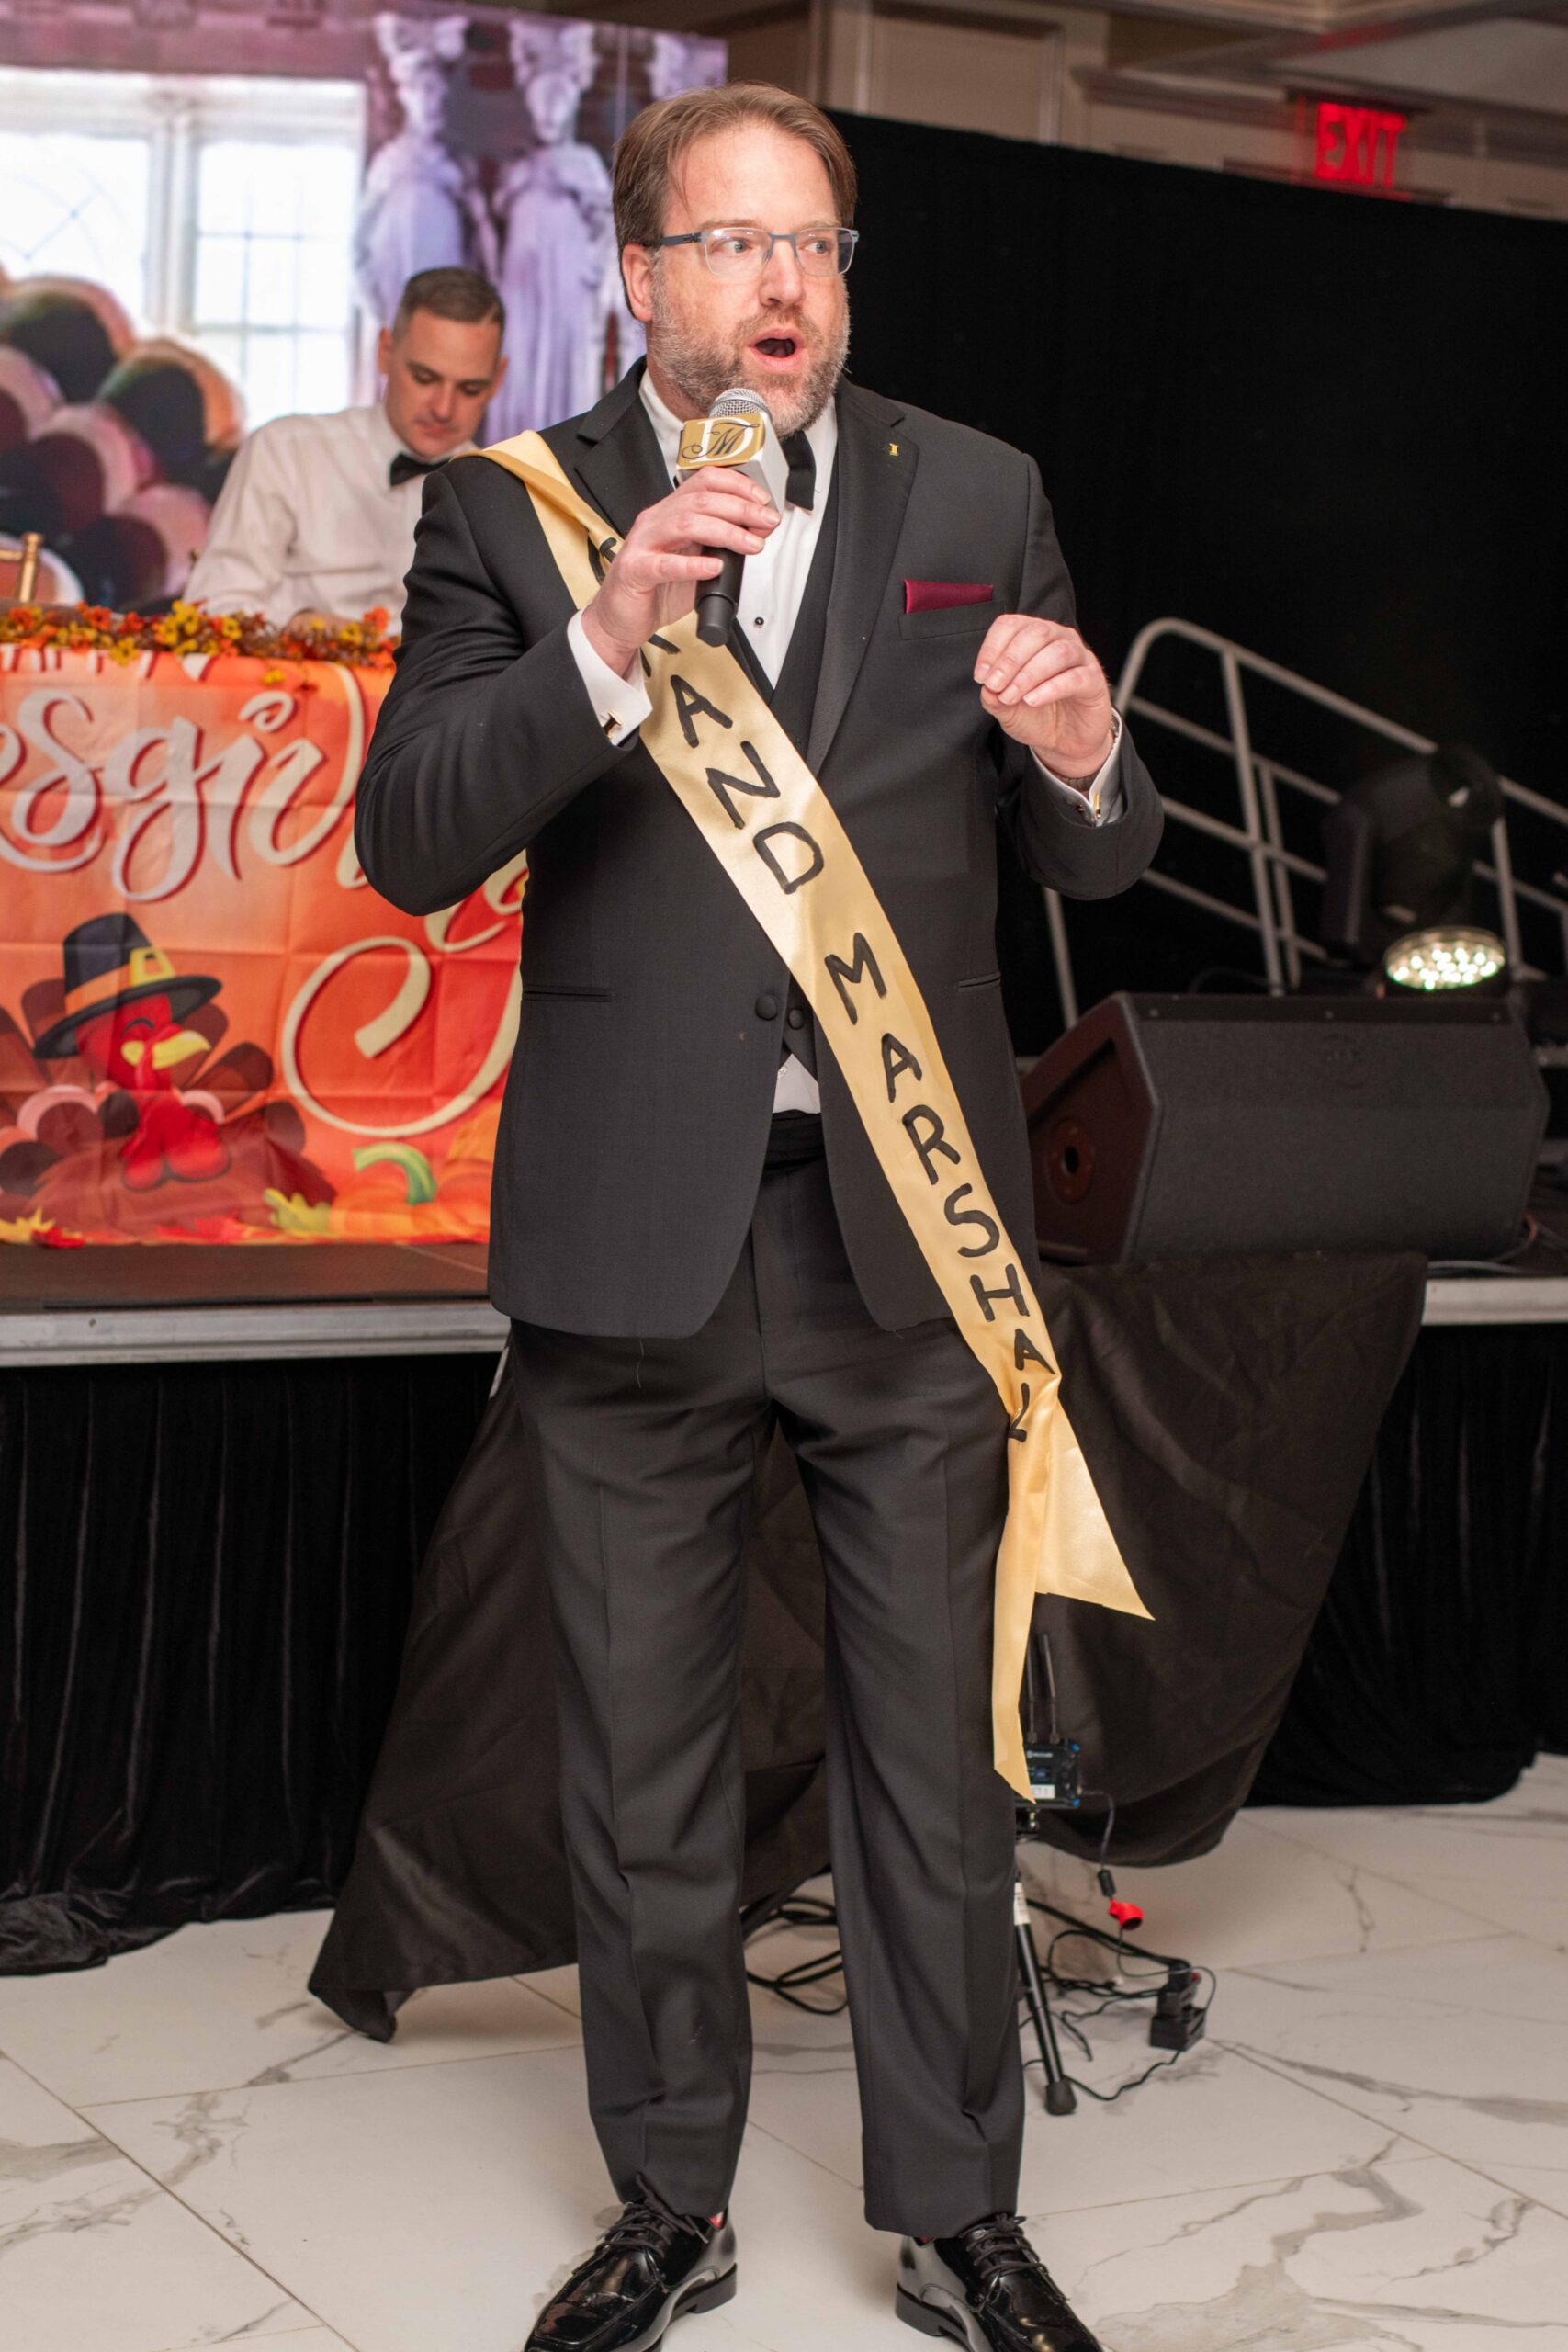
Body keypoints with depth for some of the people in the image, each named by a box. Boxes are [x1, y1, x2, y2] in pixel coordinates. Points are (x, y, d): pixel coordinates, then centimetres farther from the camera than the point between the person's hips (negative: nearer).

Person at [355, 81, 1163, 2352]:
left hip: (907, 1227, 1)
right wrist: (603, 648, -24)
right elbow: (407, 839, -10)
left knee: (940, 1756, 9)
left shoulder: (979, 500, 5)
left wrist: (1081, 760, -17)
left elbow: (1093, 863, 7)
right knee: (641, 1771, 12)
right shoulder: (512, 511, 1)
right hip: (633, 1233, 0)